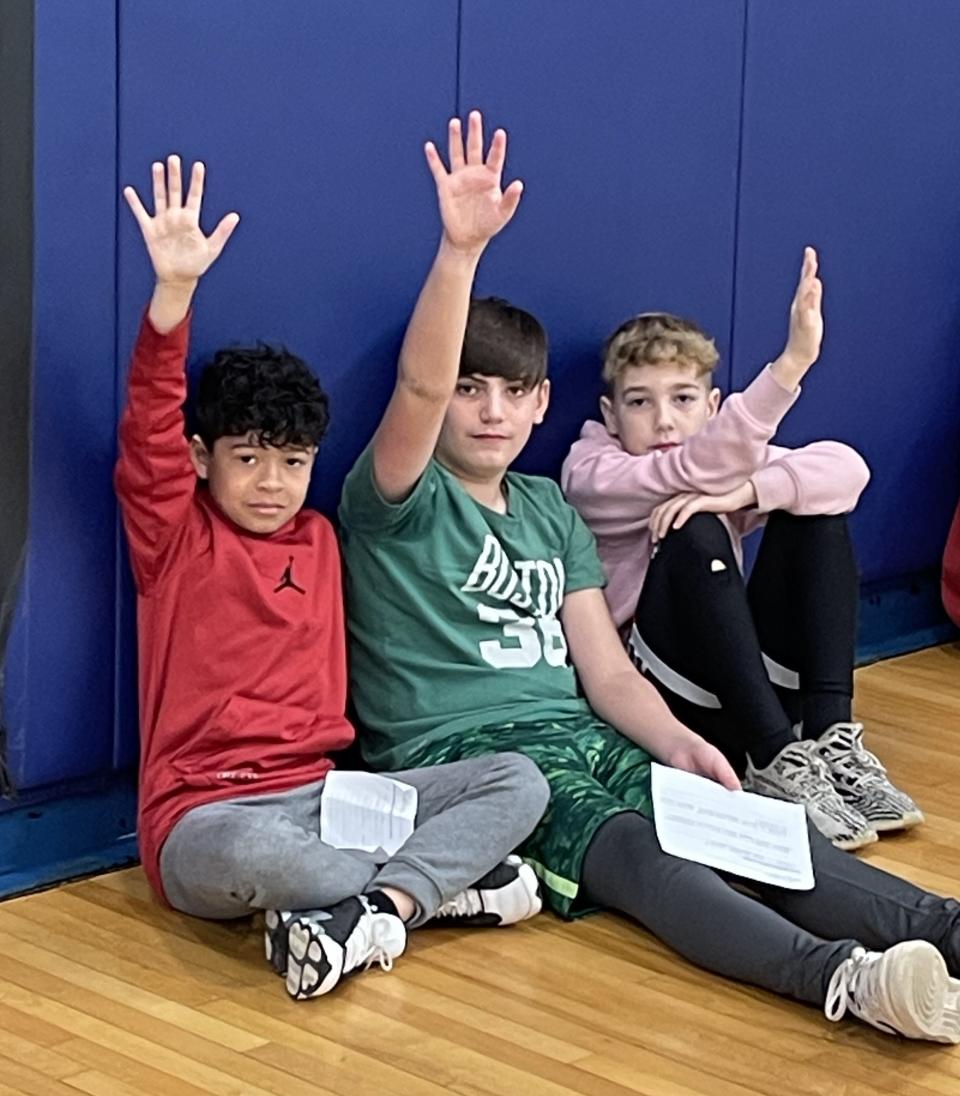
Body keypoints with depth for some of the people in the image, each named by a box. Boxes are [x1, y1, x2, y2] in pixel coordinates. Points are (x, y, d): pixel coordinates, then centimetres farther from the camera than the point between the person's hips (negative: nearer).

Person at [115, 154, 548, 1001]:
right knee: (252, 854, -42)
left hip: (319, 792, 5)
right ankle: (445, 883, -18)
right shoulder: (175, 533, 2)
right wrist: (175, 289, -27)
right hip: (203, 814, -5)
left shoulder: (318, 539, 17)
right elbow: (150, 427, -14)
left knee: (519, 781, -11)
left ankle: (370, 910, -30)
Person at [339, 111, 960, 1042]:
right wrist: (461, 249, -32)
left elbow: (605, 669, 14)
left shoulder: (549, 509, 21)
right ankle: (843, 977, -57)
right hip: (458, 753, -6)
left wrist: (676, 742, -6)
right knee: (630, 847, -34)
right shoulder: (394, 503, 3)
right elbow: (418, 387, -19)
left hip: (578, 737, 6)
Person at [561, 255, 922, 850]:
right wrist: (791, 364, -39)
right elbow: (699, 468, -27)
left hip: (752, 686, 5)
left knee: (819, 512, -9)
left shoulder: (733, 461, 8)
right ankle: (776, 760, -28)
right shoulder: (590, 473, -8)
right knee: (695, 536, -28)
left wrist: (745, 491, -28)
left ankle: (830, 736, -16)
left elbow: (848, 467, -10)